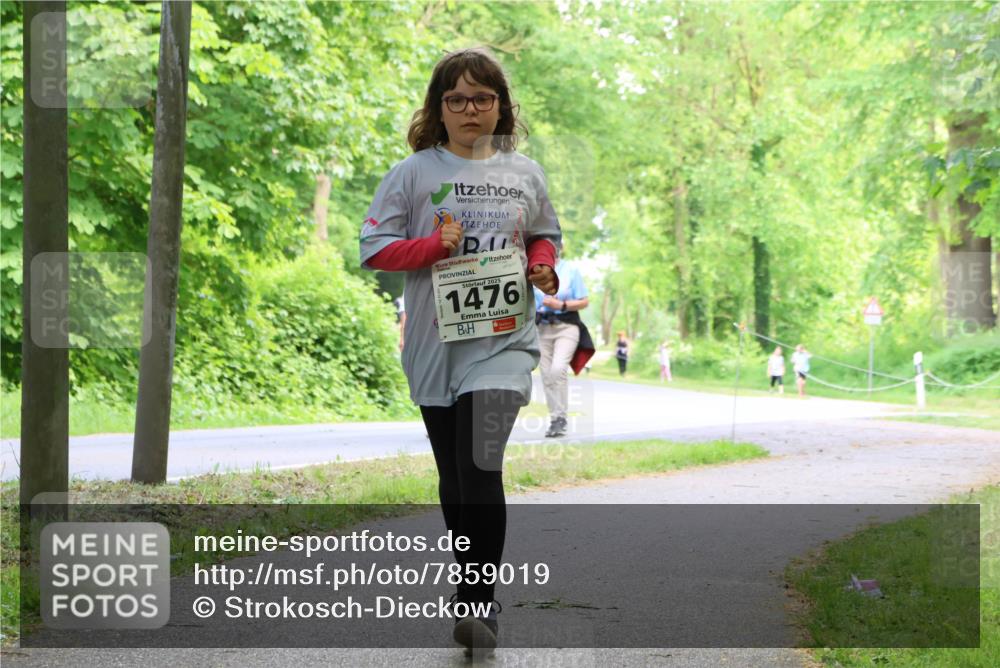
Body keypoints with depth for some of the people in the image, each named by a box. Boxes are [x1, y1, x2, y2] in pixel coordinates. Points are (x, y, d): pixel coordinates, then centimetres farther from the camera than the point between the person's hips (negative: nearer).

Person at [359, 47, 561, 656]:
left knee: (482, 466, -18)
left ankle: (477, 604, -14)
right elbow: (374, 247, 0)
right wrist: (434, 246, -15)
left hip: (504, 338, -1)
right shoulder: (415, 173, 2)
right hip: (436, 346, 1)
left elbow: (545, 235, 22)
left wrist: (544, 267, 0)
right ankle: (473, 589, 28)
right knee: (454, 477, 11)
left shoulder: (525, 173, 8)